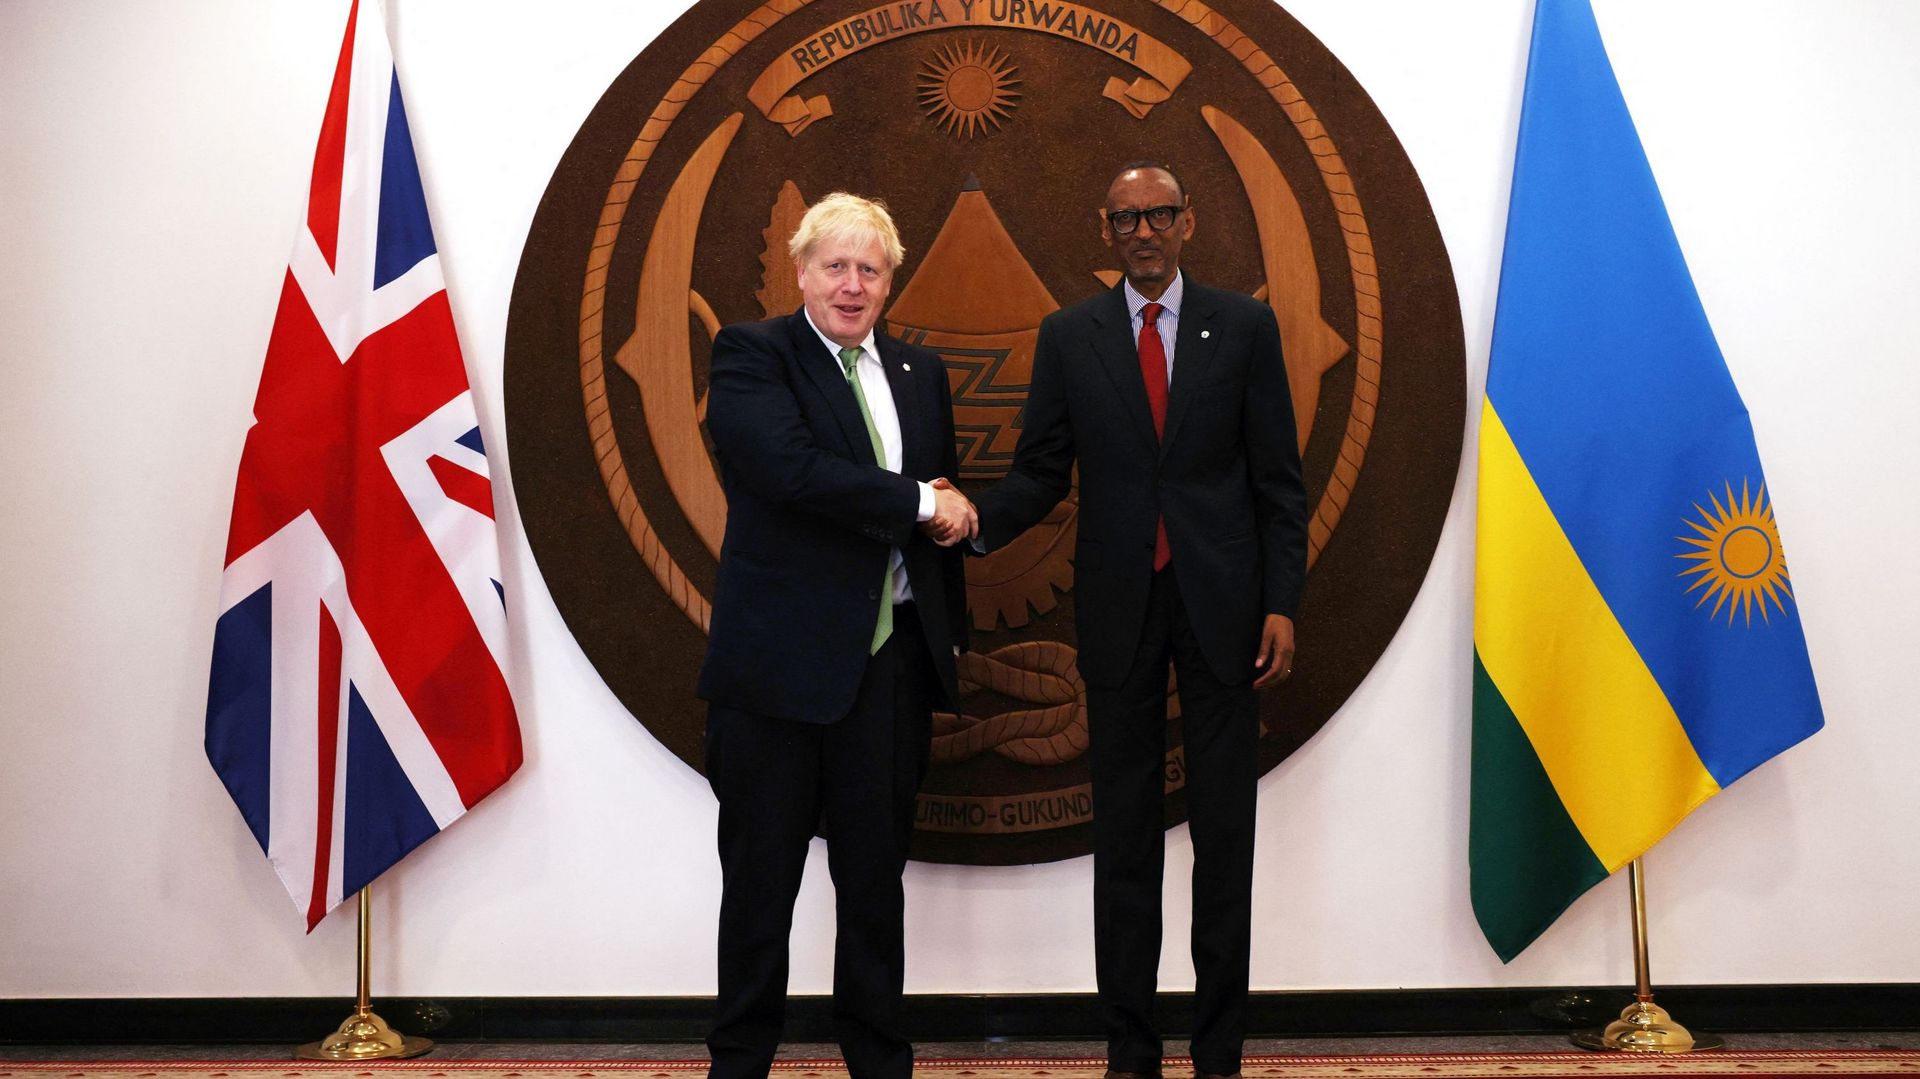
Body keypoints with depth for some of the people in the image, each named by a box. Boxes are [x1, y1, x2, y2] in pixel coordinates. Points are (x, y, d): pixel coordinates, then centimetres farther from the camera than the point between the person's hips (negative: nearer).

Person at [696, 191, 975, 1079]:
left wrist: (949, 629, 13)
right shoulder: (750, 356, -4)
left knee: (876, 879, 14)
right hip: (780, 662, -4)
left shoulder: (918, 370, 13)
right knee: (762, 880, 8)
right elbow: (792, 467, -21)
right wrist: (918, 501, -13)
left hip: (892, 664, 5)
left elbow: (947, 502, 18)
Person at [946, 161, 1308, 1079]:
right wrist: (974, 522, -16)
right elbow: (1041, 473, 4)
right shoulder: (1068, 337, 6)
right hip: (1119, 606, 1)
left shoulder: (1244, 327, 4)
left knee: (1224, 827, 4)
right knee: (1124, 831, 6)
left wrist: (1282, 604, -5)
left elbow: (1278, 479, 2)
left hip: (1222, 602, -1)